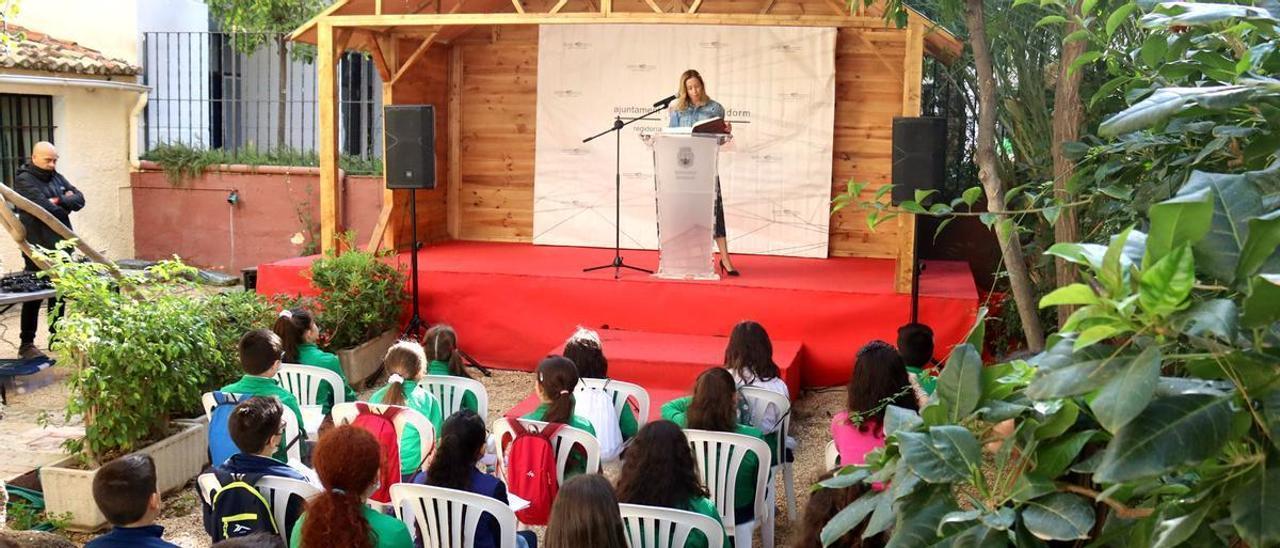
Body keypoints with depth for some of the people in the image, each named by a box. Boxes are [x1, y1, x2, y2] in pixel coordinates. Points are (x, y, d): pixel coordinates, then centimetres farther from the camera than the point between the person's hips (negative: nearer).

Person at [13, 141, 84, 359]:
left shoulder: (57, 177, 15)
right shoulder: (24, 180, -8)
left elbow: (79, 199, 7)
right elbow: (45, 208, -21)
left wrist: (60, 201, -11)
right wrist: (64, 207, -4)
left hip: (61, 246, 7)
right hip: (38, 248, -7)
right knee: (33, 297, -3)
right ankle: (26, 343, 3)